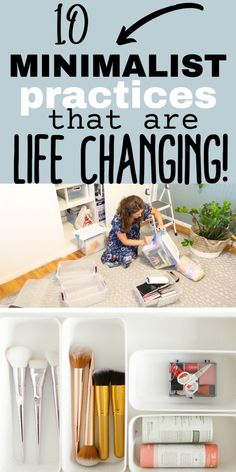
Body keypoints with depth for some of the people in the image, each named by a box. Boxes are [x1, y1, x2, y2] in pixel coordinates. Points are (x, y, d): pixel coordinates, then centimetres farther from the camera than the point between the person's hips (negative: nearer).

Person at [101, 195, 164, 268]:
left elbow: (156, 212, -11)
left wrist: (160, 224, -29)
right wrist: (143, 242, -33)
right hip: (118, 240, -3)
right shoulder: (117, 221, -39)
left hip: (133, 238, 3)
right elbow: (125, 241, -26)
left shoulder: (142, 207, -31)